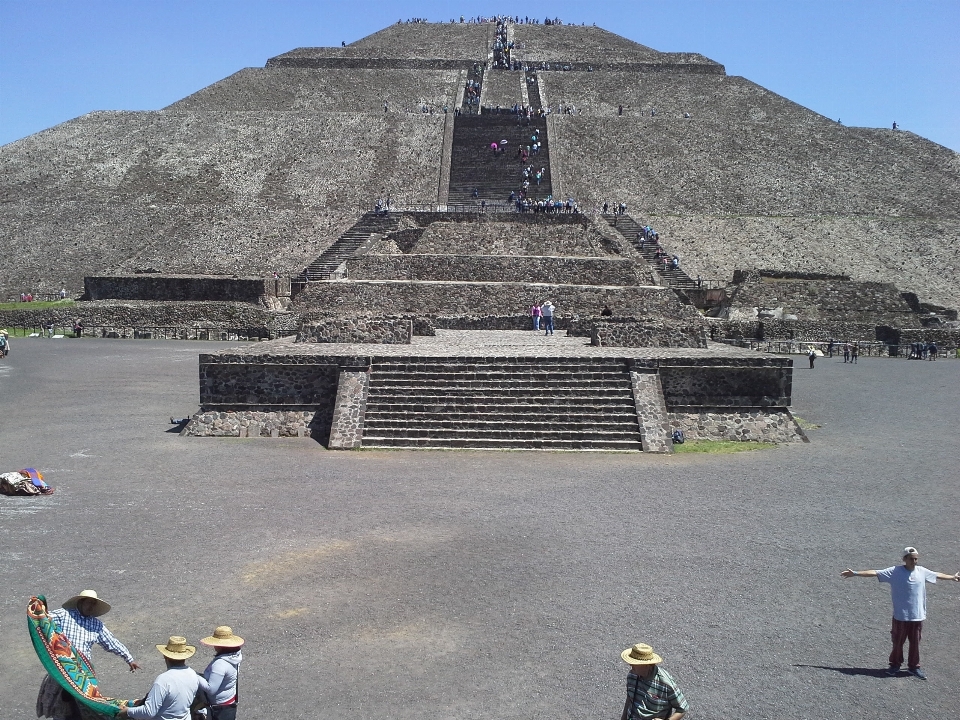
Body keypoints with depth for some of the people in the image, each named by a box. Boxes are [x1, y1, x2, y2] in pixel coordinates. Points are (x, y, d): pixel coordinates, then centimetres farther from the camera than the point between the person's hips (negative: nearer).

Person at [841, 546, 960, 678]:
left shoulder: (922, 571, 3)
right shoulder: (895, 572, -10)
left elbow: (937, 575, 22)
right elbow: (874, 573, -14)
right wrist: (855, 573, -20)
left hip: (917, 616, 3)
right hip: (900, 616, -3)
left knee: (915, 643, 11)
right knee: (898, 642, 8)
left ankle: (914, 667, 26)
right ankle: (895, 665, 25)